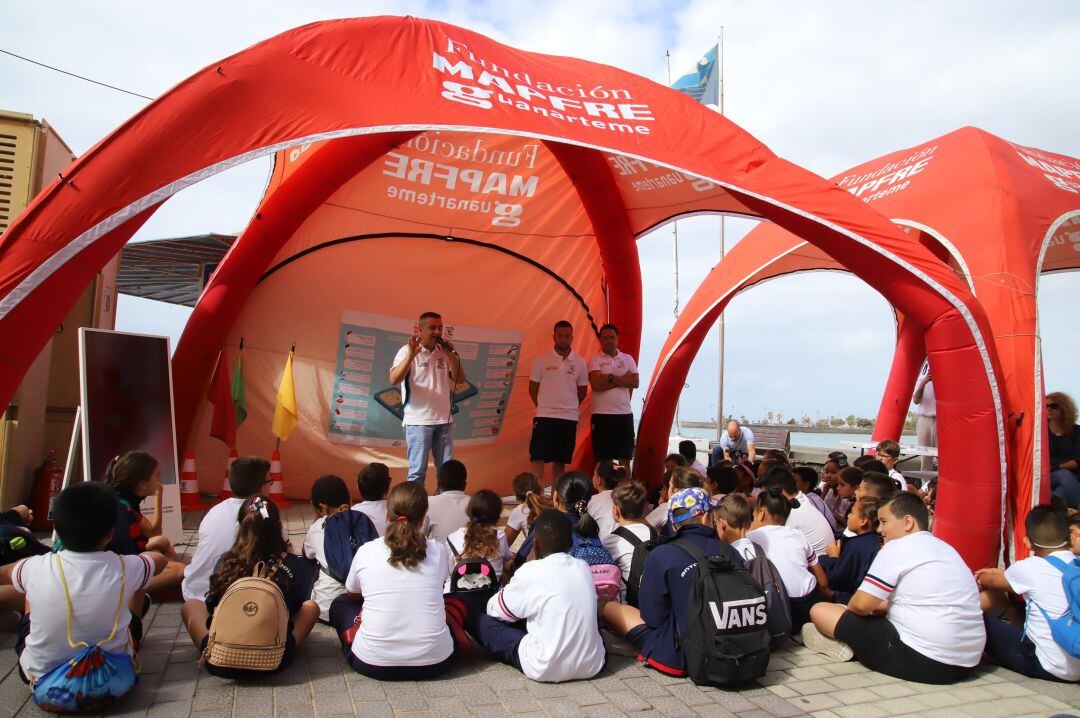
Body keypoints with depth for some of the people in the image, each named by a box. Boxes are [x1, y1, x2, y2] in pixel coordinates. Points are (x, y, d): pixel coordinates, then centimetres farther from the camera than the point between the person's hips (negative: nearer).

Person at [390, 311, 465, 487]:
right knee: (418, 471, -2)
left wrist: (451, 355, -5)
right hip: (418, 421, -5)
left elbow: (460, 379, 8)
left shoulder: (444, 352, 12)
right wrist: (411, 354, -26)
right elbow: (394, 380, -15)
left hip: (444, 420, 5)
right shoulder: (408, 350, -3)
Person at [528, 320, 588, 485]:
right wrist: (543, 406, 9)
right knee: (538, 459, -5)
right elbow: (533, 387, 5)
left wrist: (570, 407, 12)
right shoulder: (541, 359, -2)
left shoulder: (579, 362, 4)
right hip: (545, 416, -2)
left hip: (570, 418, 2)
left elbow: (582, 390, 13)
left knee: (560, 460, 10)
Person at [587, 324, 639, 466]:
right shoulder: (595, 360, 2)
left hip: (624, 414, 2)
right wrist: (622, 379, -9)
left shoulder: (628, 359, 10)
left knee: (625, 459, 5)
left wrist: (610, 378, -12)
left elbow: (635, 382, -4)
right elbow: (596, 384, -14)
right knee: (604, 461, 2)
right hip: (602, 415, -2)